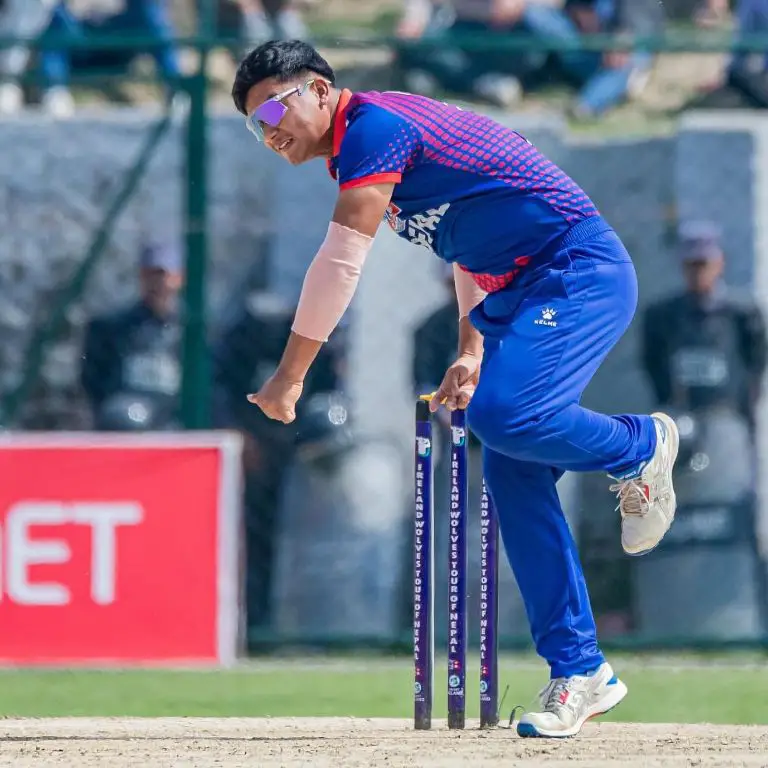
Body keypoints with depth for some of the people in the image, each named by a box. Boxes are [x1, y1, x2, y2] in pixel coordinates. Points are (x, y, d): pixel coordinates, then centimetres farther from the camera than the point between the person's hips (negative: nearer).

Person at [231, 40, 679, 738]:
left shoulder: (374, 126, -16)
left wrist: (289, 377, -13)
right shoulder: (370, 147, 15)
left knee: (503, 416, -30)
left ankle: (641, 446, 0)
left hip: (582, 271, -10)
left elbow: (340, 263, -19)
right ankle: (580, 672, 5)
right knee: (512, 473, 2)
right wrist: (471, 351, 20)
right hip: (518, 295, 10)